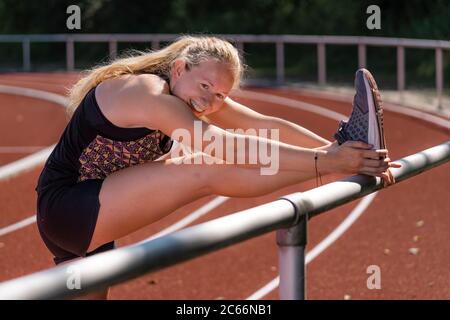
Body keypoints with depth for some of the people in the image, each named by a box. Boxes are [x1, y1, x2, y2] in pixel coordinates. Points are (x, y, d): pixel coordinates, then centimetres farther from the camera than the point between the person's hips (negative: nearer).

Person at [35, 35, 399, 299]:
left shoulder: (193, 91, 3)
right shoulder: (145, 92, -24)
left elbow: (266, 125, -1)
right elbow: (219, 145, -34)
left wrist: (334, 150, -13)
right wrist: (323, 162, -37)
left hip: (88, 221, 9)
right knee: (203, 171, -22)